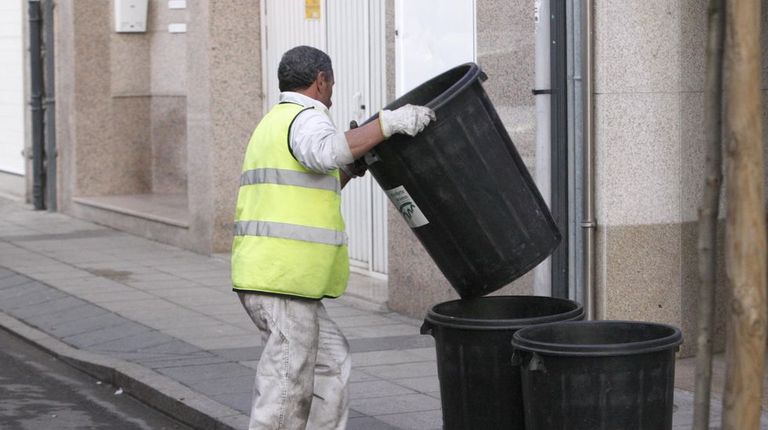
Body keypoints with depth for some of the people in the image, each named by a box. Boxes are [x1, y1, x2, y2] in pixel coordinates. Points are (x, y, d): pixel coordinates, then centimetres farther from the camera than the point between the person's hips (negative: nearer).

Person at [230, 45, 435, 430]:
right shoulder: (306, 120, -7)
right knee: (286, 392, -3)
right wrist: (388, 122, -30)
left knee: (331, 364, 17)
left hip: (260, 272, 10)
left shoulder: (272, 126, 23)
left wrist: (352, 164, 27)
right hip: (285, 278, -10)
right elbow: (326, 152, -32)